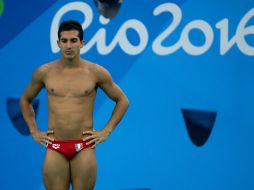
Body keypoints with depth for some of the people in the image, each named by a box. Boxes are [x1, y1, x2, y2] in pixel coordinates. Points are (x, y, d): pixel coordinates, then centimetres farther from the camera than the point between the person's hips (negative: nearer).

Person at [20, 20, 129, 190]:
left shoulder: (96, 72, 1)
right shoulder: (44, 72, 5)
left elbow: (123, 100, 11)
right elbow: (25, 100, 21)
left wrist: (106, 131, 3)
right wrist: (34, 131, 11)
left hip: (84, 147, -1)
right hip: (54, 147, 1)